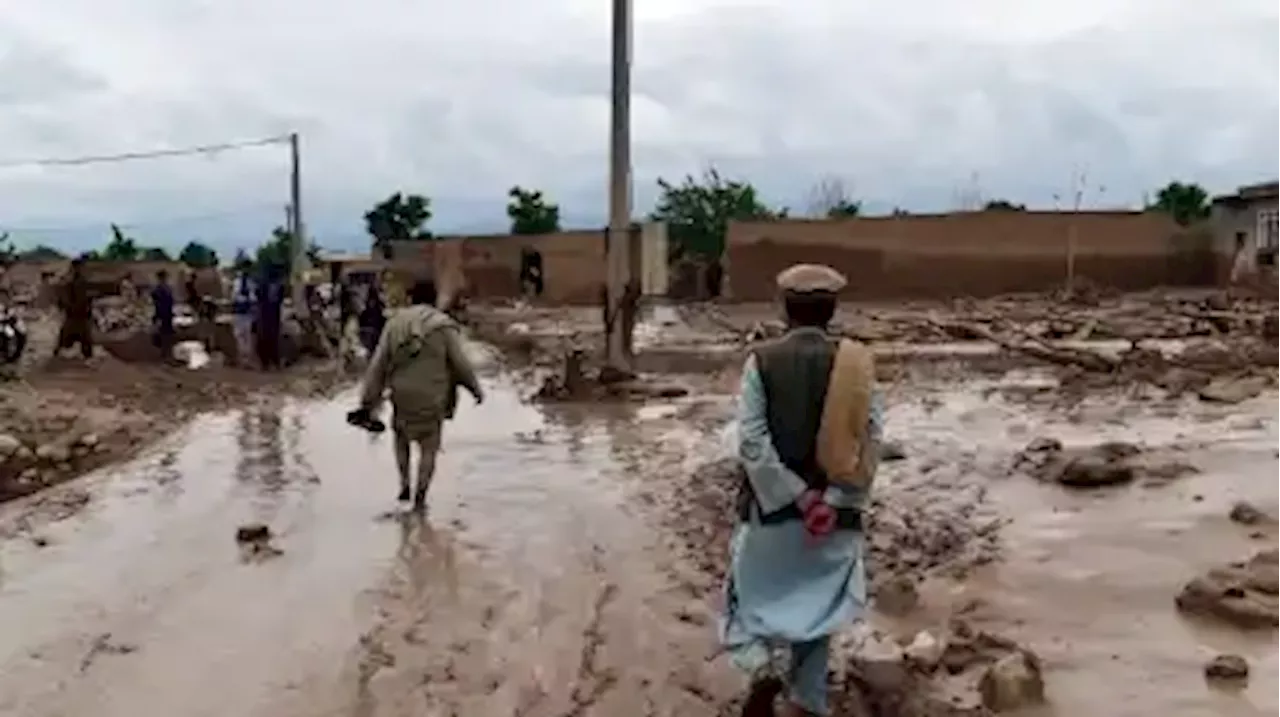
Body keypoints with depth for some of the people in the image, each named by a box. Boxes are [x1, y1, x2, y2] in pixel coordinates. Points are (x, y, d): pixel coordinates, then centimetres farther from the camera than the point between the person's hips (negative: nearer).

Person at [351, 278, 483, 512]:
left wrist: (368, 402, 2)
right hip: (432, 398, -2)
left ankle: (405, 484, 22)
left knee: (401, 435, 29)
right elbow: (460, 363, -7)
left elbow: (377, 365, -1)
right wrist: (476, 389, 10)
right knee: (429, 448, 14)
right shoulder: (443, 326, -7)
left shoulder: (396, 323, 2)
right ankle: (420, 497, 7)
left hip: (402, 396, 2)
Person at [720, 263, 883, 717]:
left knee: (752, 596, 15)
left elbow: (752, 441, -15)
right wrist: (833, 501, -12)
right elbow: (871, 442, -10)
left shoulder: (762, 361, -7)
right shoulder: (856, 362, -2)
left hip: (773, 509, -2)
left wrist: (798, 498, -12)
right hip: (834, 514, 2)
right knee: (816, 610, 15)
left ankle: (766, 667, -10)